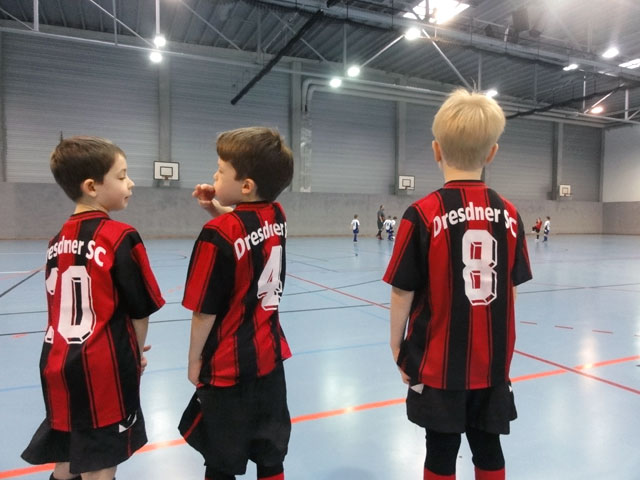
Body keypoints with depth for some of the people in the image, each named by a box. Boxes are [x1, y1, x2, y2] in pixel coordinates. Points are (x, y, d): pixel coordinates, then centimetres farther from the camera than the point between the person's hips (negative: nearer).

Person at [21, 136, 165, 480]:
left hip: (59, 365, 7)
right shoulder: (120, 237, -15)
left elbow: (62, 304, 11)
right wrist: (136, 352, 7)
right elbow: (140, 309, -11)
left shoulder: (57, 240, 5)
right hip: (102, 368, -6)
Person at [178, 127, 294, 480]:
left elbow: (205, 311, -17)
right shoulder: (277, 217, -4)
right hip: (269, 357, 6)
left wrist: (194, 360, -1)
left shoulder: (218, 234, -22)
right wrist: (217, 209, 2)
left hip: (228, 367, -6)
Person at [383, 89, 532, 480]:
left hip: (439, 362, -4)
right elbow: (510, 290, 3)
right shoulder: (509, 214, -4)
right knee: (489, 448, 20)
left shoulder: (423, 215, -16)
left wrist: (397, 346, 2)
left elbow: (403, 293, -13)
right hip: (492, 361, 4)